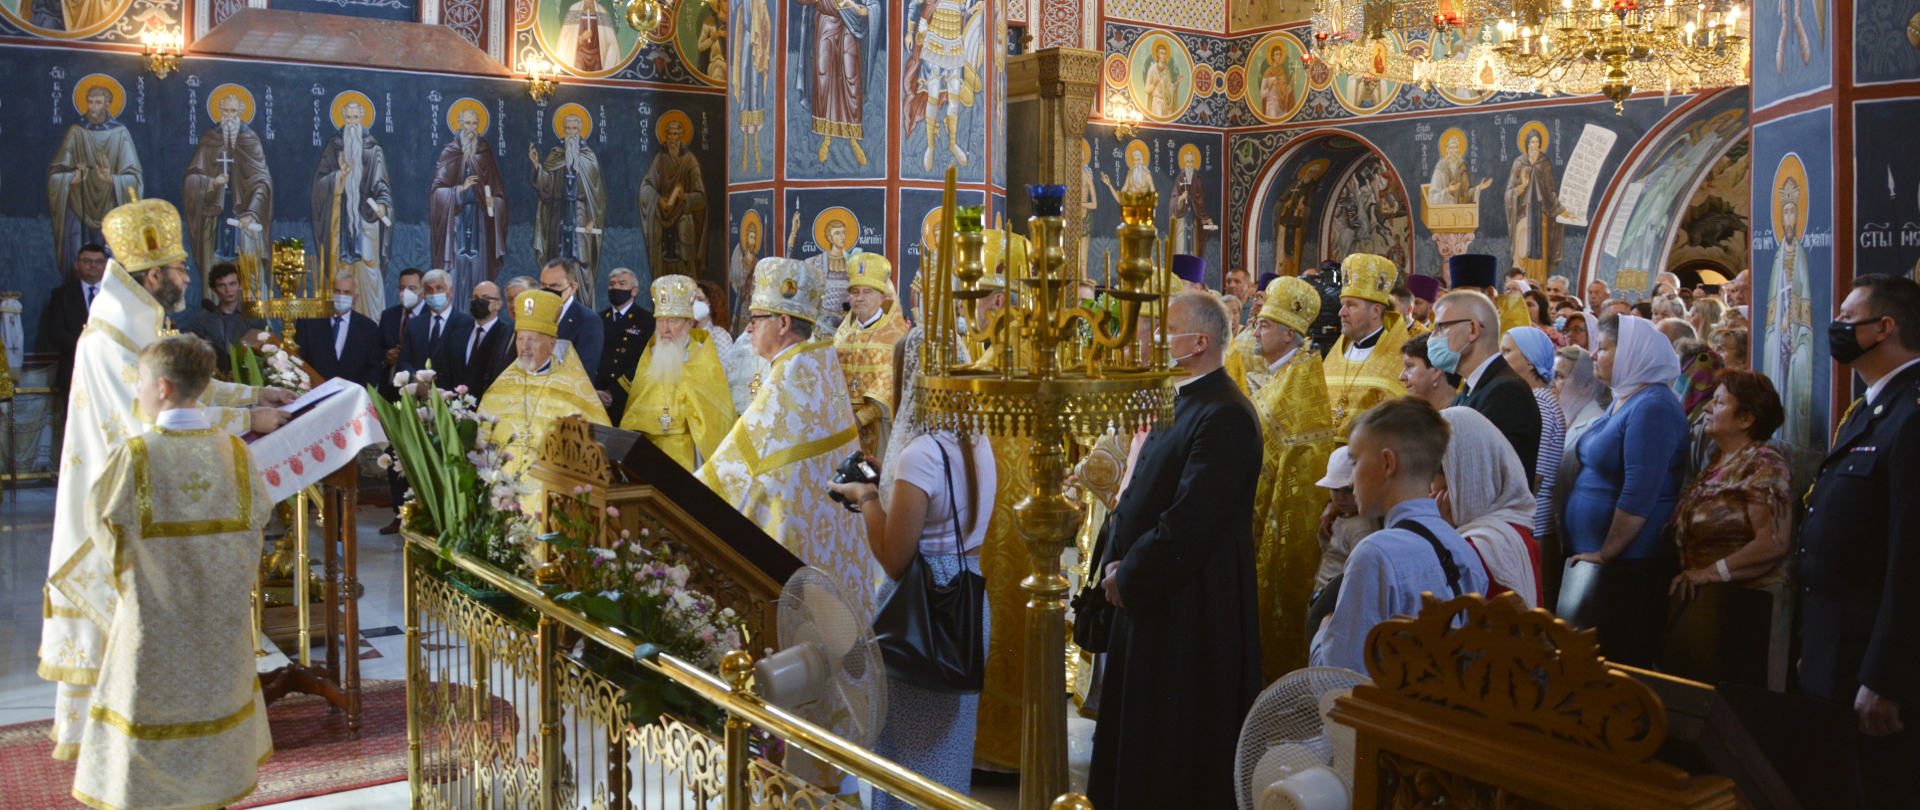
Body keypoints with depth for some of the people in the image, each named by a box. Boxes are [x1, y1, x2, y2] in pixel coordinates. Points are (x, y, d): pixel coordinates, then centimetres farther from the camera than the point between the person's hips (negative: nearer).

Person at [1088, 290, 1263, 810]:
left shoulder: (1225, 417, -20)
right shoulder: (1176, 402, 12)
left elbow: (1188, 523, -24)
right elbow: (1140, 492, 17)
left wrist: (1128, 577, -13)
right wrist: (1117, 562, 3)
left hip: (1190, 609, -9)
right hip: (1148, 598, 9)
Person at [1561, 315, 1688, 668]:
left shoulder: (1652, 407, -17)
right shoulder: (1622, 400, 15)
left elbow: (1638, 496, -24)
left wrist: (1606, 554, -16)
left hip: (1624, 564, -10)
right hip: (1591, 556, 10)